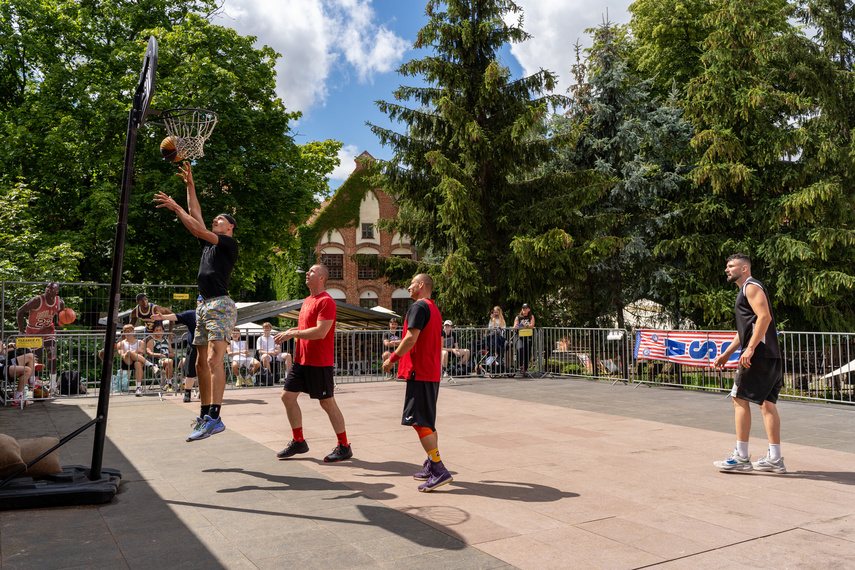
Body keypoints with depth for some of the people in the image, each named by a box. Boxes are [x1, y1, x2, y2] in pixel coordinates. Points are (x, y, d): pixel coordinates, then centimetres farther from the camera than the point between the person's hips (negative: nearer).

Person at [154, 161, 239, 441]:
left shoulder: (230, 243, -1)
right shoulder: (209, 243, 22)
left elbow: (198, 230, -12)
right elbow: (196, 215, 25)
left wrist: (175, 207, -8)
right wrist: (190, 184, 27)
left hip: (220, 305, -9)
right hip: (204, 305, 9)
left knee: (214, 359, -21)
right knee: (201, 363, 10)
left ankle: (215, 417, -28)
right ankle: (205, 415, 18)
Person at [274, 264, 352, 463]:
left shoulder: (326, 301, -15)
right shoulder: (307, 301, 15)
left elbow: (320, 332, -24)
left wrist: (293, 333, -21)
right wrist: (289, 331, 6)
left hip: (319, 362, -9)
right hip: (301, 360, 9)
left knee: (327, 402, -2)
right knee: (288, 396, 8)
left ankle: (344, 447, 11)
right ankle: (298, 442, 21)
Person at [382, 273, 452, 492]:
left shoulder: (419, 306, -12)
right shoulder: (435, 309, 18)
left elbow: (411, 338, -21)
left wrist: (392, 359, -12)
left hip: (419, 373, -10)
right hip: (433, 372, 10)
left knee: (418, 421, -10)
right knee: (427, 421, 15)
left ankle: (440, 471, -12)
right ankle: (431, 466, 21)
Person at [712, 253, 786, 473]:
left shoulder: (752, 287, -6)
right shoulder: (745, 290, 25)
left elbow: (765, 317, -20)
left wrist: (750, 348, -25)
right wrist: (726, 354, 27)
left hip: (759, 354, -10)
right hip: (770, 356, 10)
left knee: (740, 399, -7)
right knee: (766, 402, 9)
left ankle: (741, 457, -4)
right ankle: (775, 459, 11)